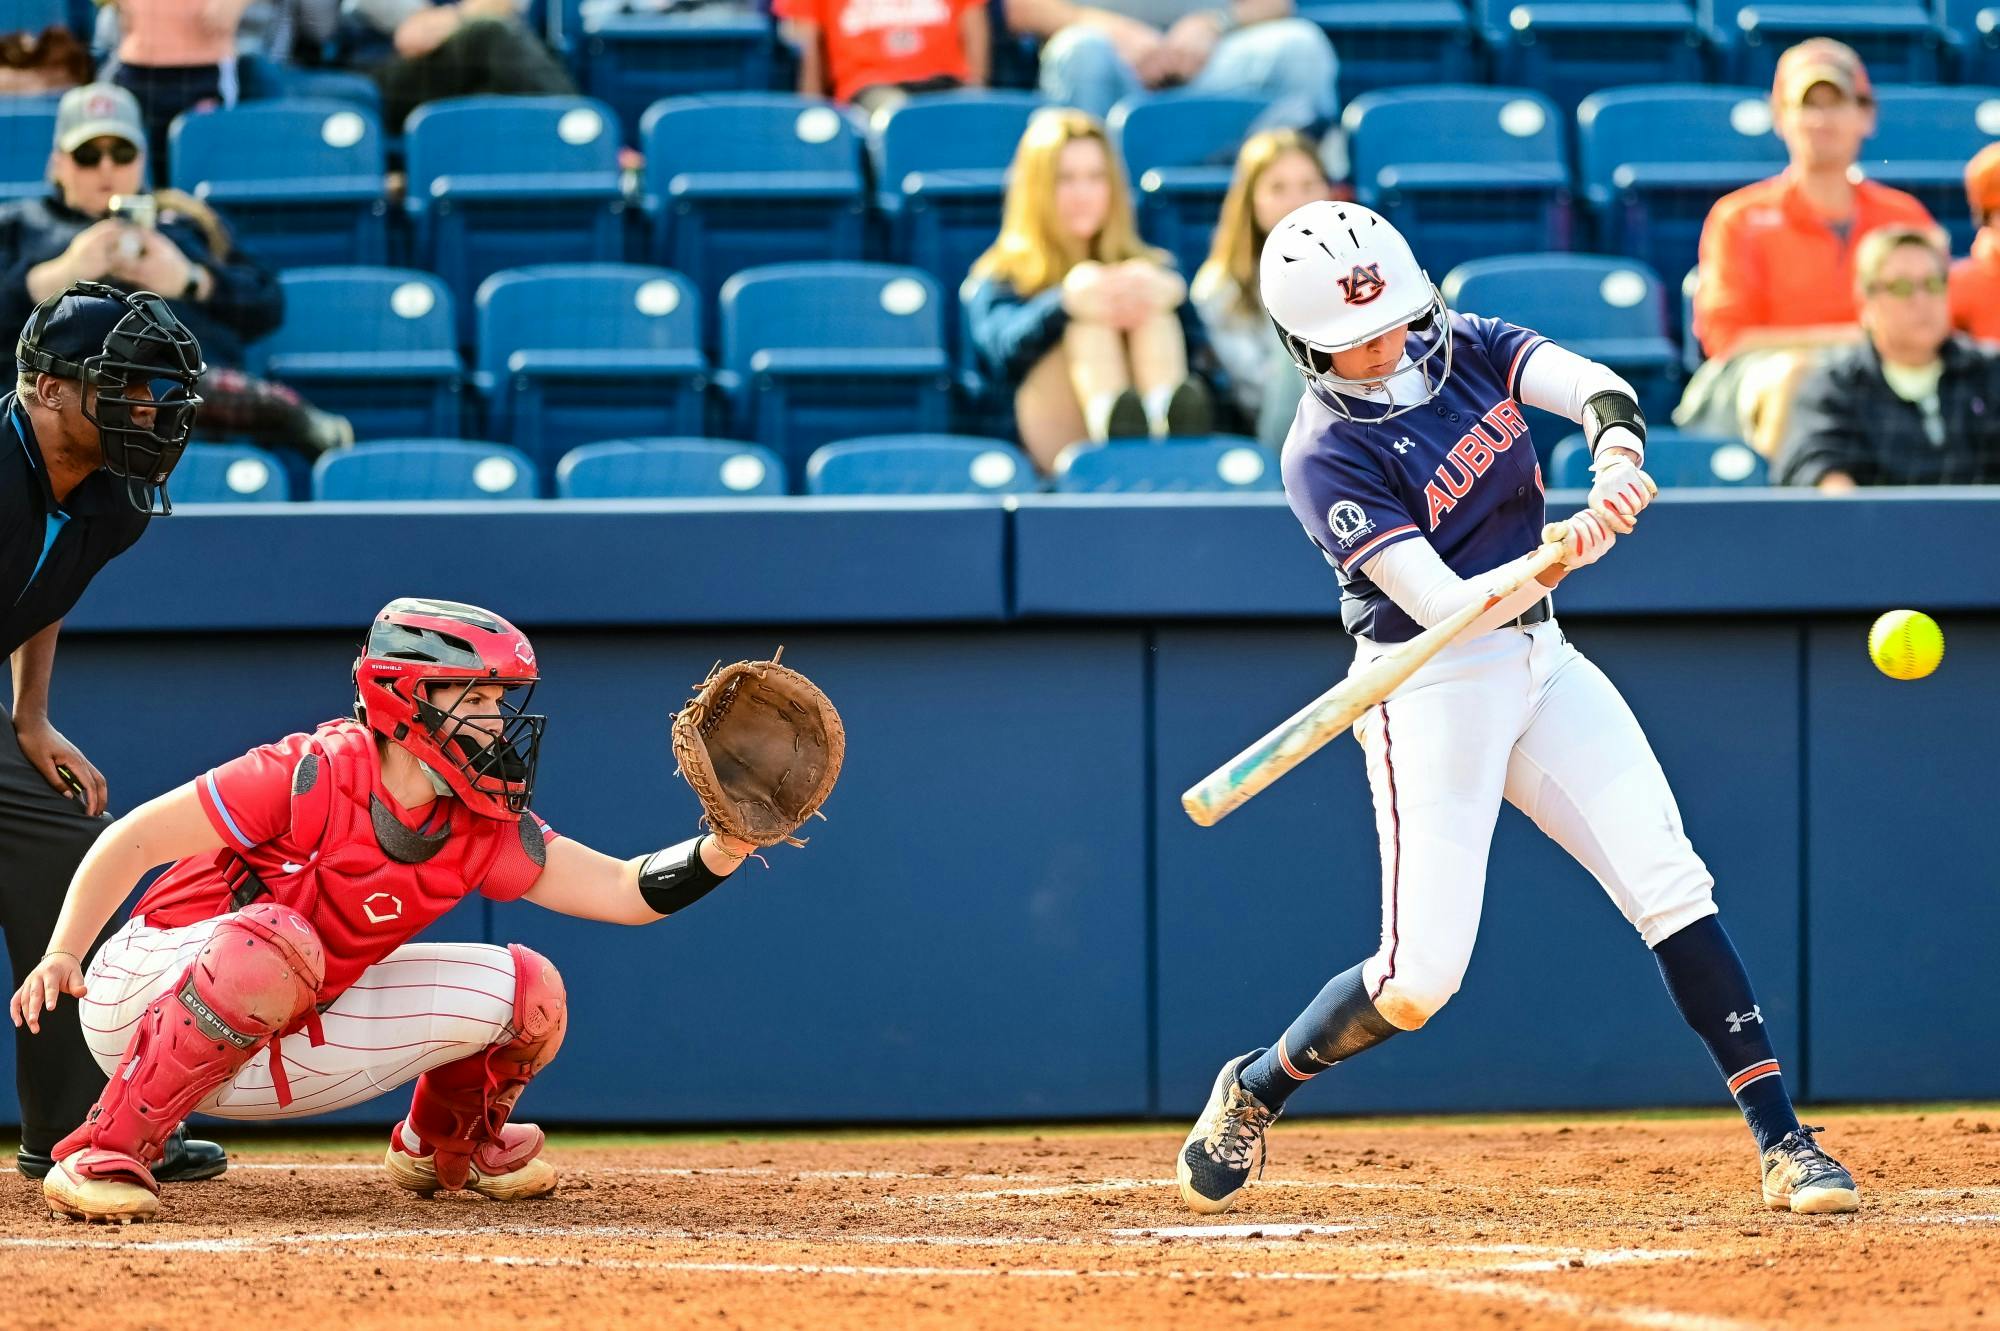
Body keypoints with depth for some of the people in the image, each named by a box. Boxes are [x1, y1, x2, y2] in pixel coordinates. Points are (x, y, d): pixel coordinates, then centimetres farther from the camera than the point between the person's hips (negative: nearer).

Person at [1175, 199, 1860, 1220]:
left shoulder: (1462, 348, 2)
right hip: (1429, 685, -6)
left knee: (1672, 886, -7)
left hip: (1541, 659, 6)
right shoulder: (1325, 456, -17)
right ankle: (1254, 1090, 18)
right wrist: (1559, 558, -42)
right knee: (1419, 978, -10)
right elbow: (1444, 604, -25)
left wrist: (1617, 448, -37)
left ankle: (1780, 1141, -8)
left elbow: (1592, 386, -14)